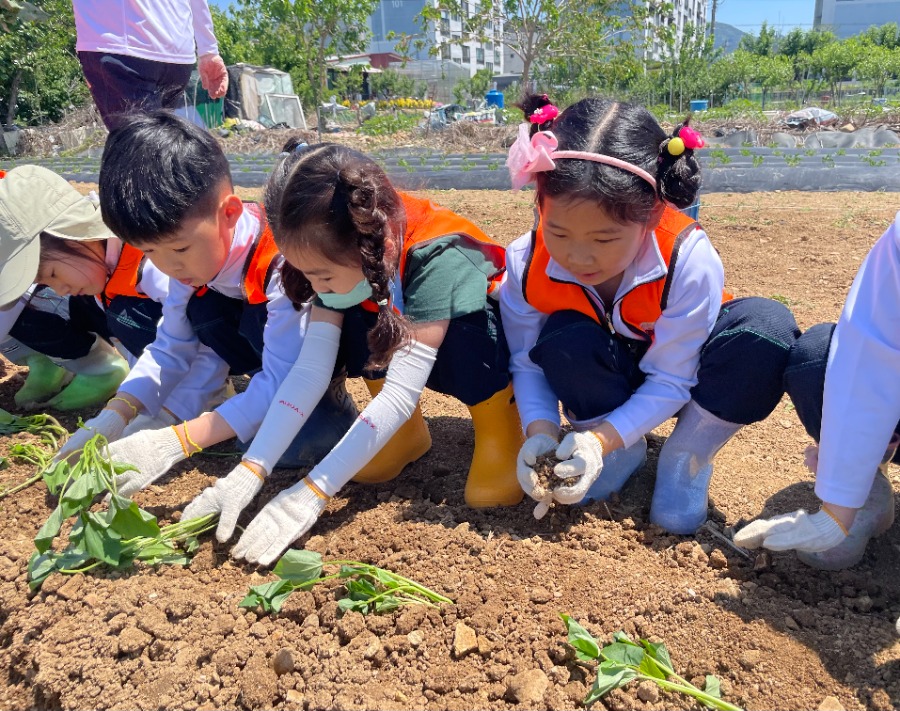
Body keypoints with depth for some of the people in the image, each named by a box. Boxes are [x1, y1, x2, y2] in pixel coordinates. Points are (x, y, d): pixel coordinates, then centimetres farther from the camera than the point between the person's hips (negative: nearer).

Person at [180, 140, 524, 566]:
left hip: (487, 351, -5)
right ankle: (407, 433, 1)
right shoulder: (342, 256, -20)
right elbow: (309, 369, -24)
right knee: (355, 321, -22)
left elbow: (401, 391, -40)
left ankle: (499, 432, -7)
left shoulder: (435, 257, -37)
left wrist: (312, 493, -43)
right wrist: (250, 471, -32)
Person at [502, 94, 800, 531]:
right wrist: (540, 430, -33)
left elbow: (669, 381, -26)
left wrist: (601, 438, -38)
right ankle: (626, 454, -5)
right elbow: (526, 363, -15)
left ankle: (686, 461, -9)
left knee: (766, 327, -32)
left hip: (678, 369, -1)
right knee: (563, 343, -35)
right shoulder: (526, 263, -26)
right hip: (605, 381, 1)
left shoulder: (688, 259, -34)